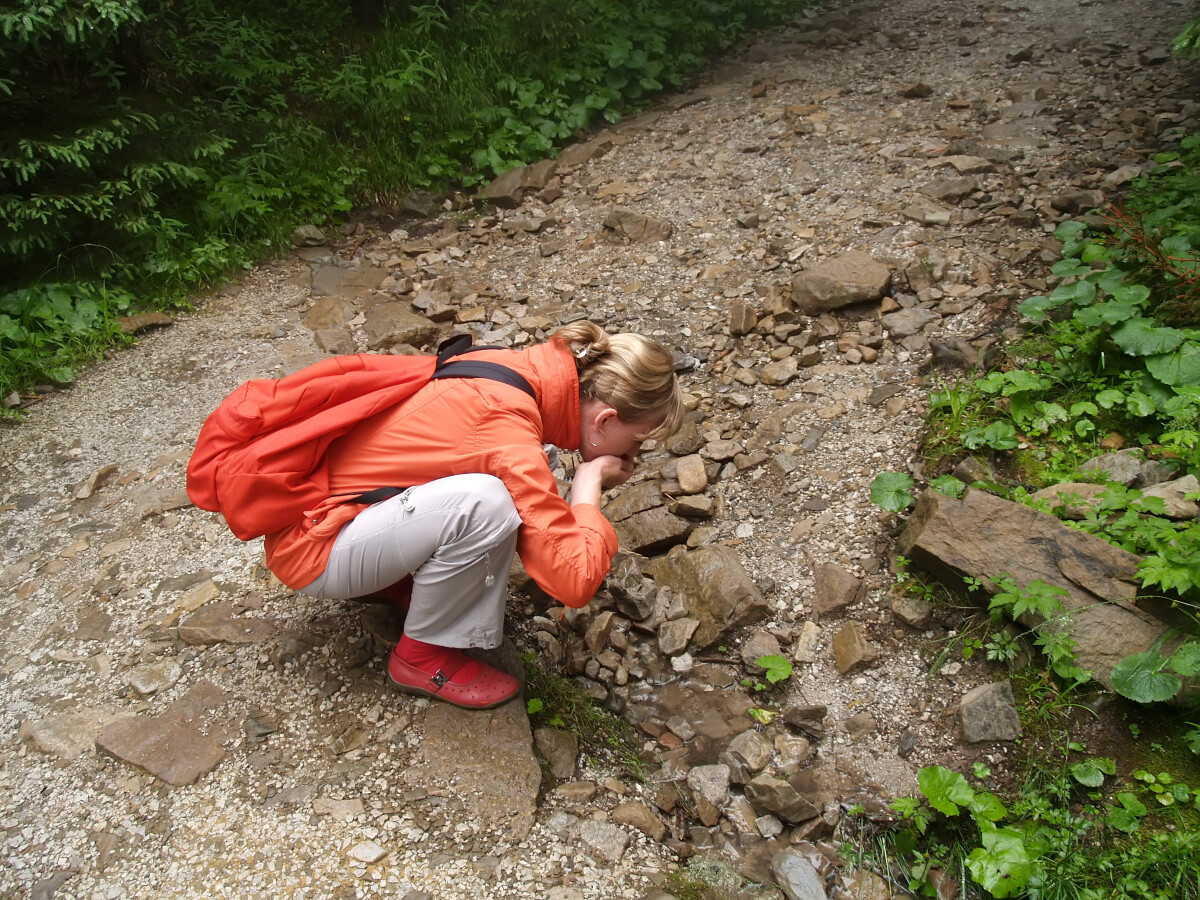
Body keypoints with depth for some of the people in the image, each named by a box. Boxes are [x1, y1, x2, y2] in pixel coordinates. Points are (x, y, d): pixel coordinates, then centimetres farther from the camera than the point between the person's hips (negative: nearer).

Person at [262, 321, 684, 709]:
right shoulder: (509, 433, -30)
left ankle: (398, 578, 11)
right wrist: (590, 479, -14)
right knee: (484, 501, -32)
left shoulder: (522, 370, -6)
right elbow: (574, 581, -30)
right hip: (312, 548, -8)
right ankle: (422, 658, -7)